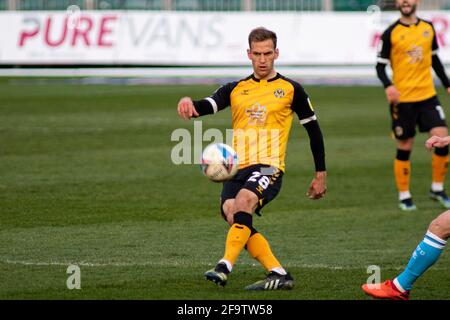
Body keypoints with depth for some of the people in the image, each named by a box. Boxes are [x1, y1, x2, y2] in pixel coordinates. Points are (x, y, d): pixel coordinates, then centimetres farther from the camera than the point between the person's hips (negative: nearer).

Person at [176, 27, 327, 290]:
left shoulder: (290, 89, 10)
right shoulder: (235, 90, 17)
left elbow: (314, 130, 16)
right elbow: (206, 106, 1)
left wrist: (321, 174, 14)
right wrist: (190, 104, -25)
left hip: (269, 167, -4)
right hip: (237, 169, 4)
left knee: (243, 200, -33)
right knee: (232, 215, -22)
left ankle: (225, 267, -41)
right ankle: (279, 275, -16)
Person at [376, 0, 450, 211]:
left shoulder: (428, 28, 7)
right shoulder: (391, 33, -5)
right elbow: (380, 66, -4)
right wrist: (388, 86, -22)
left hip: (427, 95, 3)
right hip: (402, 99, -3)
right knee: (404, 148, 3)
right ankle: (404, 196, 15)